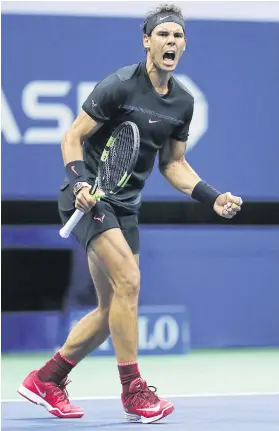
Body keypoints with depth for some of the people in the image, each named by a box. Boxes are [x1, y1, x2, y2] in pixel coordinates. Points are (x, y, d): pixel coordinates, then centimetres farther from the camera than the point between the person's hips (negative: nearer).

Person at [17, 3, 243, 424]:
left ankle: (45, 381, 22)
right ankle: (134, 392, -14)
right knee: (128, 279, -22)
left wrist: (214, 197, 2)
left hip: (125, 206, 8)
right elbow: (73, 137, -10)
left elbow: (173, 164, 14)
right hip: (89, 197, -8)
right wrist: (79, 182, -27)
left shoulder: (183, 101, 5)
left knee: (112, 310, 7)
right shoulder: (120, 85, -15)